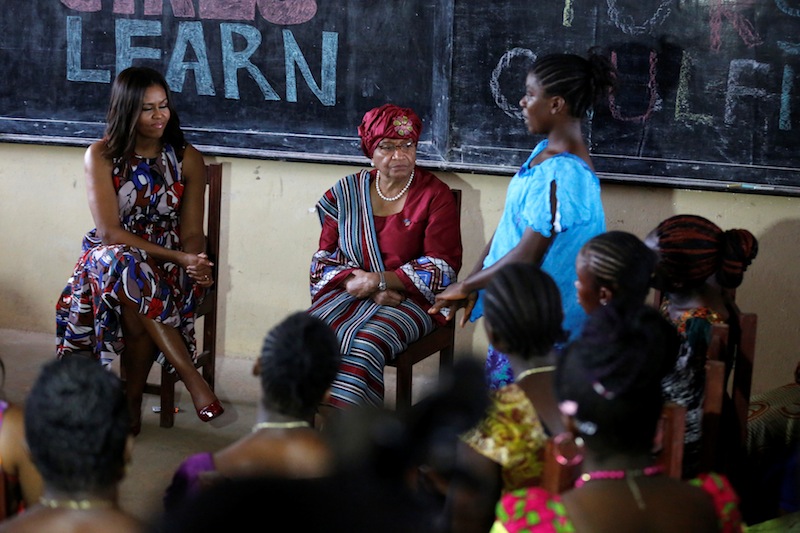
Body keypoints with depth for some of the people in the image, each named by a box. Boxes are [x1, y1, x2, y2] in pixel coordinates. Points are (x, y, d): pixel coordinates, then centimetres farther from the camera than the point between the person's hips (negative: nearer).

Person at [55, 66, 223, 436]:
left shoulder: (187, 159, 4)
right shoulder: (101, 156, -2)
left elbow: (192, 233, 0)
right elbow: (109, 231, -12)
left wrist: (194, 264, -25)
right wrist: (176, 257, -23)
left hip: (170, 265, 1)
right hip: (111, 258, -1)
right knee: (122, 264, -39)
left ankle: (132, 402, -19)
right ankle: (191, 378, -39)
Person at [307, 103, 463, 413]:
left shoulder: (435, 195, 1)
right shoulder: (347, 192, 11)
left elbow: (442, 268, -5)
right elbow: (325, 257, 10)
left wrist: (379, 281, -13)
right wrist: (358, 283, -10)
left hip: (409, 297, -3)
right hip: (350, 292, 3)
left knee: (365, 344, -33)